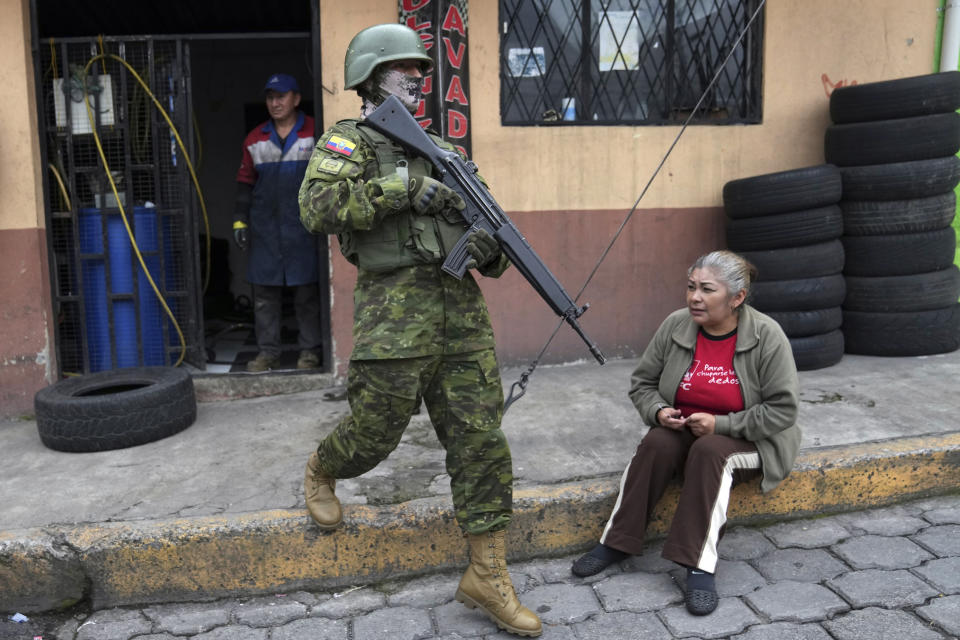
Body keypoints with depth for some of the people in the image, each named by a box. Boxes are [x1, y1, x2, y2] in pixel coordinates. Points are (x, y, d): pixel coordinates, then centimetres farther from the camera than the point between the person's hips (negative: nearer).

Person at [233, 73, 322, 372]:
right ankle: (267, 351, 12)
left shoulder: (315, 133, 3)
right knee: (264, 291, 4)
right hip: (265, 227, 4)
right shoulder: (255, 139, 13)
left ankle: (310, 351, 11)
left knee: (307, 291, 1)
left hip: (303, 225, -3)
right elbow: (245, 181, 17)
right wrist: (240, 219, 10)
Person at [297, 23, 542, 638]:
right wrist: (403, 188, -18)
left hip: (462, 311, 5)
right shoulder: (348, 141, 3)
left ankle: (488, 575, 12)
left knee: (481, 440, 2)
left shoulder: (442, 150, 21)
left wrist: (491, 246, -1)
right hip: (395, 312, -5)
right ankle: (321, 472, 42)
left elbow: (480, 224, 23)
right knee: (374, 433, 5)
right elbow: (319, 206, -16)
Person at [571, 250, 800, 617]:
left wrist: (721, 424, -22)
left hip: (748, 440, -3)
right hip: (683, 430, 4)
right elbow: (642, 382, 7)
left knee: (708, 451, -34)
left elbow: (781, 409, -14)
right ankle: (616, 543, -18)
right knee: (655, 444, -27)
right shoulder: (676, 326, -5)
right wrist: (658, 411, -15)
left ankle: (700, 566, -31)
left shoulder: (767, 336, -15)